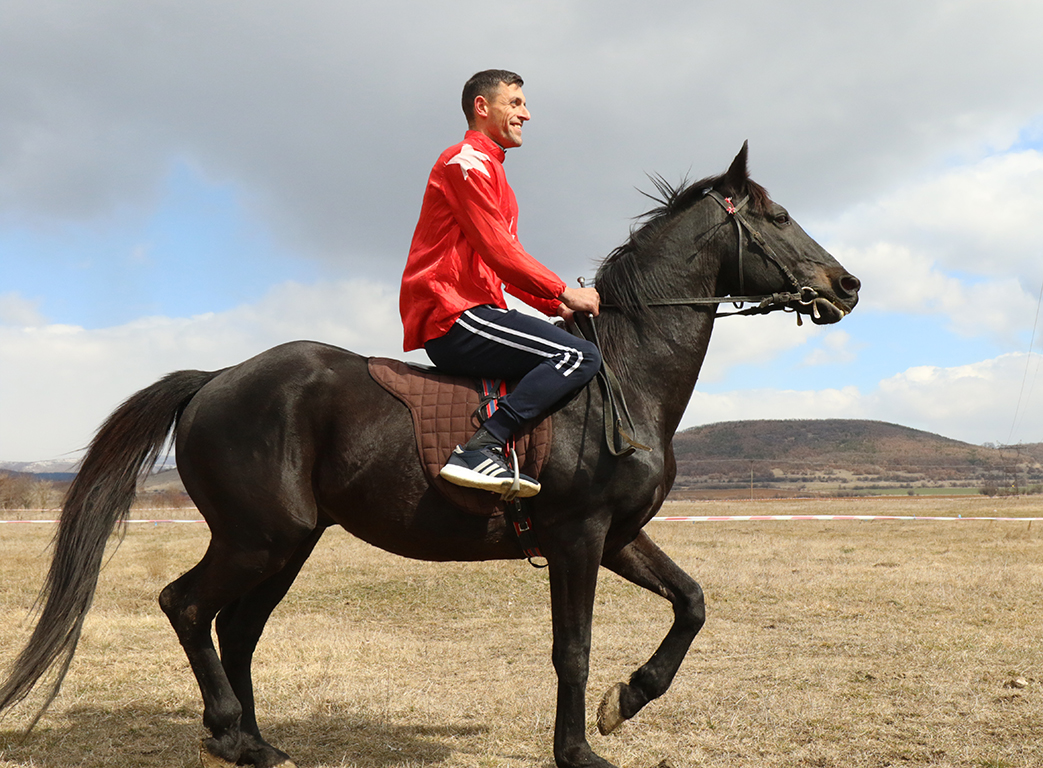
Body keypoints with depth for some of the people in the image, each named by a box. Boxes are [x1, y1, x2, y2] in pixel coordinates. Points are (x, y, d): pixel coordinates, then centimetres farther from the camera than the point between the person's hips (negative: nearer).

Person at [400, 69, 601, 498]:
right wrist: (565, 294, -9)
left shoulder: (490, 169, 28)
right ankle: (481, 448, -30)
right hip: (453, 316, -10)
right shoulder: (467, 161, -4)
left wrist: (559, 308, 10)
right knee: (582, 357, -21)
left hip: (473, 312, 10)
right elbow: (498, 251, -14)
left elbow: (508, 261, 23)